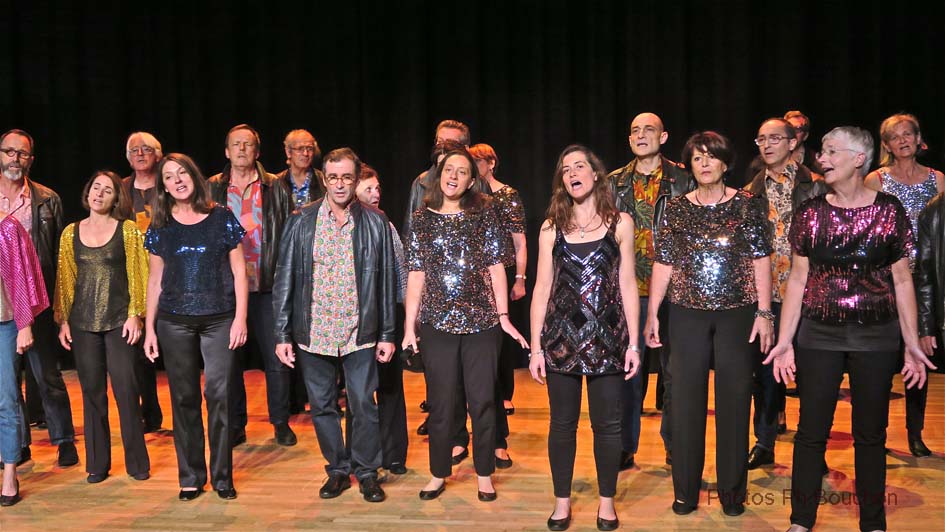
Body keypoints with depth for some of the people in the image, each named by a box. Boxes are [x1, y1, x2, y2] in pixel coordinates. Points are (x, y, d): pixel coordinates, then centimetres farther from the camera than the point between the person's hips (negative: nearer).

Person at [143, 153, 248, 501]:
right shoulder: (160, 227, 8)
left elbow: (239, 270, 2)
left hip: (219, 320, -2)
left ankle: (222, 476, 9)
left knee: (219, 395, -4)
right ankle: (191, 477, 17)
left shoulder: (222, 218, 1)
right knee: (184, 397, 7)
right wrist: (149, 328, 7)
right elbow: (155, 280, 11)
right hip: (174, 322, 2)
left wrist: (240, 318, -5)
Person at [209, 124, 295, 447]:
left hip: (267, 286, -1)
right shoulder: (212, 189, 8)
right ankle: (235, 426, 21)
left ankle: (281, 423, 18)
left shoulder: (276, 188, 5)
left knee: (276, 357, 3)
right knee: (231, 358, 8)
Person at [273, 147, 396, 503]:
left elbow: (386, 281, 3)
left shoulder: (375, 223, 1)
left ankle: (367, 473, 22)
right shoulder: (301, 221, 1)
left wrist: (387, 334, 2)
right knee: (322, 407, 11)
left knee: (363, 406, 4)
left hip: (359, 332, -1)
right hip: (313, 333, 1)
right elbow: (284, 280, 2)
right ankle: (337, 470, 29)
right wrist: (282, 334, -1)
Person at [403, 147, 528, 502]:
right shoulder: (422, 220, 4)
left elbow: (496, 268, 1)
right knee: (441, 403, 8)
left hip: (481, 322, 0)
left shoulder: (484, 215, 2)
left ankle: (484, 474, 22)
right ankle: (439, 474, 25)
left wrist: (504, 317, -3)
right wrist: (409, 325, -1)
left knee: (483, 401, 6)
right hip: (437, 323, 1)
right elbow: (416, 276, 3)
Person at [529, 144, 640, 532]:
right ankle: (562, 501, 24)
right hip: (561, 337, 1)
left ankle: (606, 501, 25)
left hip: (607, 338, 0)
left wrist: (633, 343, -1)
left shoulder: (619, 223, 3)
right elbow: (542, 290, 4)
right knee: (562, 423, 8)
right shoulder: (552, 228, 4)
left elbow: (628, 286, 3)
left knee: (607, 424, 6)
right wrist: (535, 347, 0)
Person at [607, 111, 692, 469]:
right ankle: (625, 448, 17)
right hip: (627, 291, 2)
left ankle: (675, 448, 21)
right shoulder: (614, 183, 10)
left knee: (673, 371, 7)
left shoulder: (683, 180, 2)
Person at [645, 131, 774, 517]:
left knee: (734, 399, 5)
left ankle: (732, 492, 20)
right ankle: (685, 491, 18)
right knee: (686, 401, 5)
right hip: (687, 313, 1)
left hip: (738, 312, -1)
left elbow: (761, 262, 0)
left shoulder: (747, 205, 2)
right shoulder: (676, 209, 6)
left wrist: (764, 313, -6)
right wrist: (652, 314, 1)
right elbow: (663, 264, 5)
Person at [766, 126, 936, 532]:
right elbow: (797, 280, 2)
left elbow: (902, 281, 2)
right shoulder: (810, 213, 1)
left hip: (876, 335, 0)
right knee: (811, 431, 5)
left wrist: (912, 344, -1)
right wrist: (784, 340, -2)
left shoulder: (890, 211, -2)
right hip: (819, 335, 1)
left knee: (871, 434, 10)